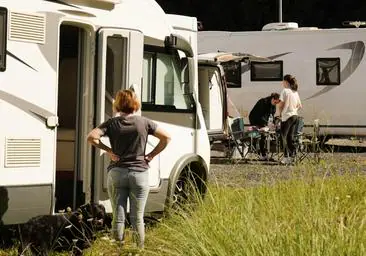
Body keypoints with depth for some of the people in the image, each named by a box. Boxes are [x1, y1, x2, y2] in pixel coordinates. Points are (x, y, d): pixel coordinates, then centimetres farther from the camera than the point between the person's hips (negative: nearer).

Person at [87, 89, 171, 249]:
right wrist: (151, 155, 5)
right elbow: (166, 138, 3)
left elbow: (91, 137, -12)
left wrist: (108, 150, -2)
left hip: (116, 173, 0)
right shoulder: (144, 123, 2)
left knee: (118, 217, 6)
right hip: (139, 174, 0)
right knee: (137, 218, 6)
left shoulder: (112, 123, 0)